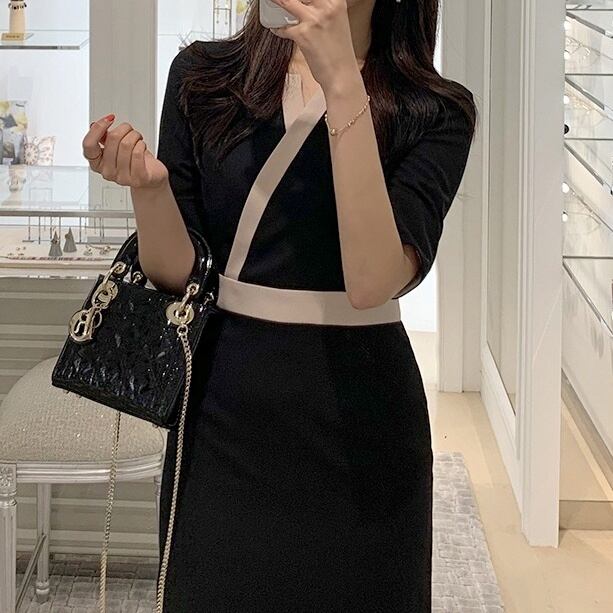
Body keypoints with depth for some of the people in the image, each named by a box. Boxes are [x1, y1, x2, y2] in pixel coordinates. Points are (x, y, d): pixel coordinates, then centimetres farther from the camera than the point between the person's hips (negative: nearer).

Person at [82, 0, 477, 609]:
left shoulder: (433, 113, -7)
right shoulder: (203, 76, 0)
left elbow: (373, 279, -22)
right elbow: (176, 272, 2)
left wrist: (341, 82, -24)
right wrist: (148, 187, -19)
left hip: (353, 420, -2)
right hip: (220, 406, 2)